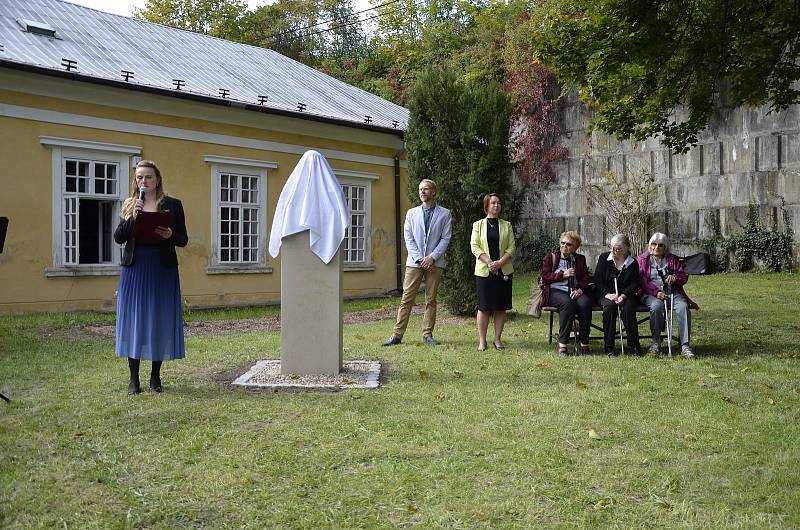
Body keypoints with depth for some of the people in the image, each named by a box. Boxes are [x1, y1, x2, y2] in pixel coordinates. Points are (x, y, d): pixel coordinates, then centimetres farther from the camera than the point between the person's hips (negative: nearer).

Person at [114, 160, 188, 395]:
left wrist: (170, 235, -17)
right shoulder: (129, 205, 10)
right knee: (134, 320, 2)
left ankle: (155, 376, 14)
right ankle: (134, 379, 9)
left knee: (160, 320, 2)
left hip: (162, 269, -1)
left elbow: (183, 240, 4)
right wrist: (132, 217, -11)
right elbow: (118, 238, 2)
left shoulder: (172, 204, 5)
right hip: (134, 268, 1)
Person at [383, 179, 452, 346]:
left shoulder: (444, 214, 6)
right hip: (414, 262, 1)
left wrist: (432, 257, -11)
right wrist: (419, 258, -7)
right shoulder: (412, 213, 12)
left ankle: (427, 335, 12)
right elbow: (408, 238, 5)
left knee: (431, 300, 4)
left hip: (434, 262, -1)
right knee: (406, 299, -2)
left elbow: (445, 239, 1)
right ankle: (397, 335, 0)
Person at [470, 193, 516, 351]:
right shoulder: (478, 225, 6)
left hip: (504, 271, 2)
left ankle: (498, 339, 11)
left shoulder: (507, 226, 11)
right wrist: (489, 262, -15)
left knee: (501, 307, 2)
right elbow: (474, 246, -3)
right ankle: (482, 340, 5)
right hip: (483, 271, -2)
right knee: (484, 306, -1)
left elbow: (511, 247, 4)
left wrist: (500, 262, -12)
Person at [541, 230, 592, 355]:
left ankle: (584, 343, -25)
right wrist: (563, 275, -7)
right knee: (567, 303, -36)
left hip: (575, 292, 2)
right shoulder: (550, 257, 15)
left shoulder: (580, 259, 21)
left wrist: (580, 290, -9)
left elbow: (586, 278, 11)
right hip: (555, 291, -2)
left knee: (585, 303, -32)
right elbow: (545, 277, 4)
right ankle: (562, 343, -32)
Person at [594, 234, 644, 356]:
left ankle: (634, 345, -21)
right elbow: (597, 279, 1)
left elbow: (634, 284, 1)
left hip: (625, 295, 1)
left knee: (628, 307, -32)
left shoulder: (633, 263, 7)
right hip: (605, 294, -1)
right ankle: (609, 347, -28)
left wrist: (623, 296, -19)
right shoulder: (604, 258, 6)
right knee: (609, 305, -34)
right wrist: (607, 294, -15)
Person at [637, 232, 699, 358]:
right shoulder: (642, 260, 11)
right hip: (651, 294, -2)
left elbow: (684, 276, 15)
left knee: (683, 306, -30)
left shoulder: (672, 259, 20)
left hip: (672, 292, 3)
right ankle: (656, 342, -21)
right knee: (657, 306, -38)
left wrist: (675, 277, -10)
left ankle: (685, 346, -32)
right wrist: (656, 292, -16)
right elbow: (641, 281, 0)